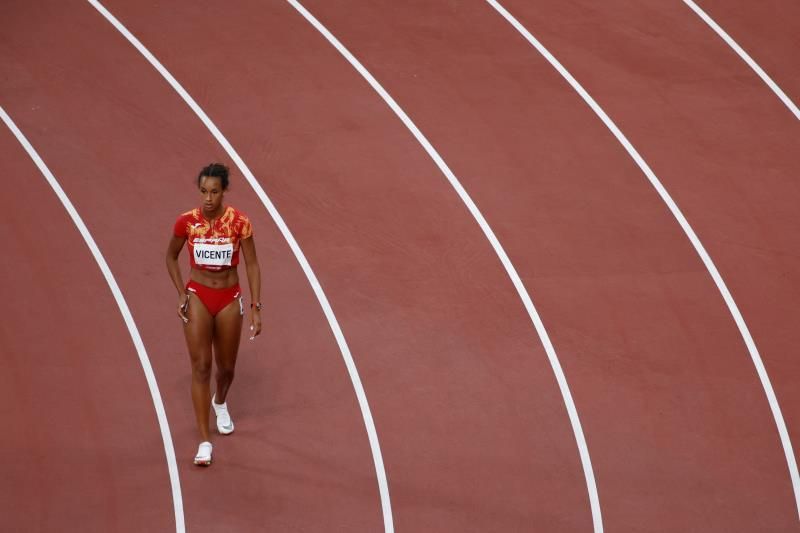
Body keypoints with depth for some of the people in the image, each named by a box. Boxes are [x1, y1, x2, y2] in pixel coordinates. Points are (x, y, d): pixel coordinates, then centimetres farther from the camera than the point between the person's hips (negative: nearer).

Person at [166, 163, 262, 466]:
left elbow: (252, 265, -6)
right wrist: (181, 293, -2)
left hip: (229, 299, 1)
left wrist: (256, 308, -10)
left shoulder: (239, 222, -13)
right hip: (198, 296, 0)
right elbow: (171, 256, 7)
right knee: (201, 367, -9)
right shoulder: (187, 222, -10)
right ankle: (204, 441, -7)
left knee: (226, 367, 15)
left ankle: (220, 401, 51)